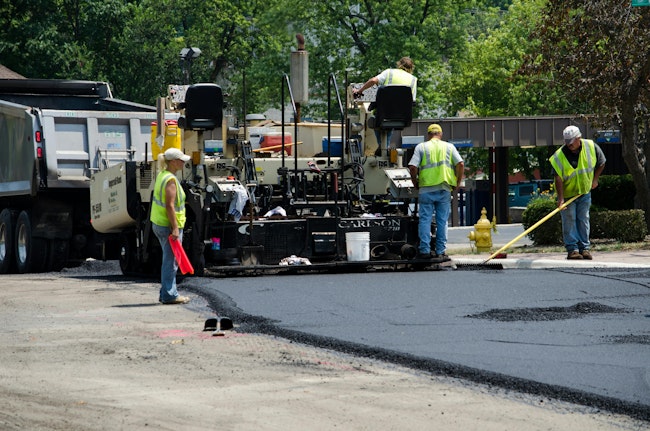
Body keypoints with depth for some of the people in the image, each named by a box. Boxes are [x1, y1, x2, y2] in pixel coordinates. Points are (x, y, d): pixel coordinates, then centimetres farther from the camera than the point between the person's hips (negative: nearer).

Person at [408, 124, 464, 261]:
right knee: (442, 221, 5)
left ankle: (425, 250, 0)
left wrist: (416, 183, 9)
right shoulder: (449, 147, 9)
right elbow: (460, 164, -2)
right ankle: (441, 252, 4)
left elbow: (412, 167, -5)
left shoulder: (421, 147, 5)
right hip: (444, 189, 1)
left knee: (425, 220, 3)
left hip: (426, 189, -1)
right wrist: (457, 183, 8)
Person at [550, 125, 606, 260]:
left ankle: (584, 248, 8)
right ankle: (572, 249, -4)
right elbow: (558, 178, -21)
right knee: (569, 220, -6)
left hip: (584, 192, 2)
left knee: (583, 219, 3)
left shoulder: (591, 147, -11)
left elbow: (601, 163, 8)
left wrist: (594, 180, 5)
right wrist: (560, 198, -26)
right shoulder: (560, 155, -20)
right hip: (567, 193, -2)